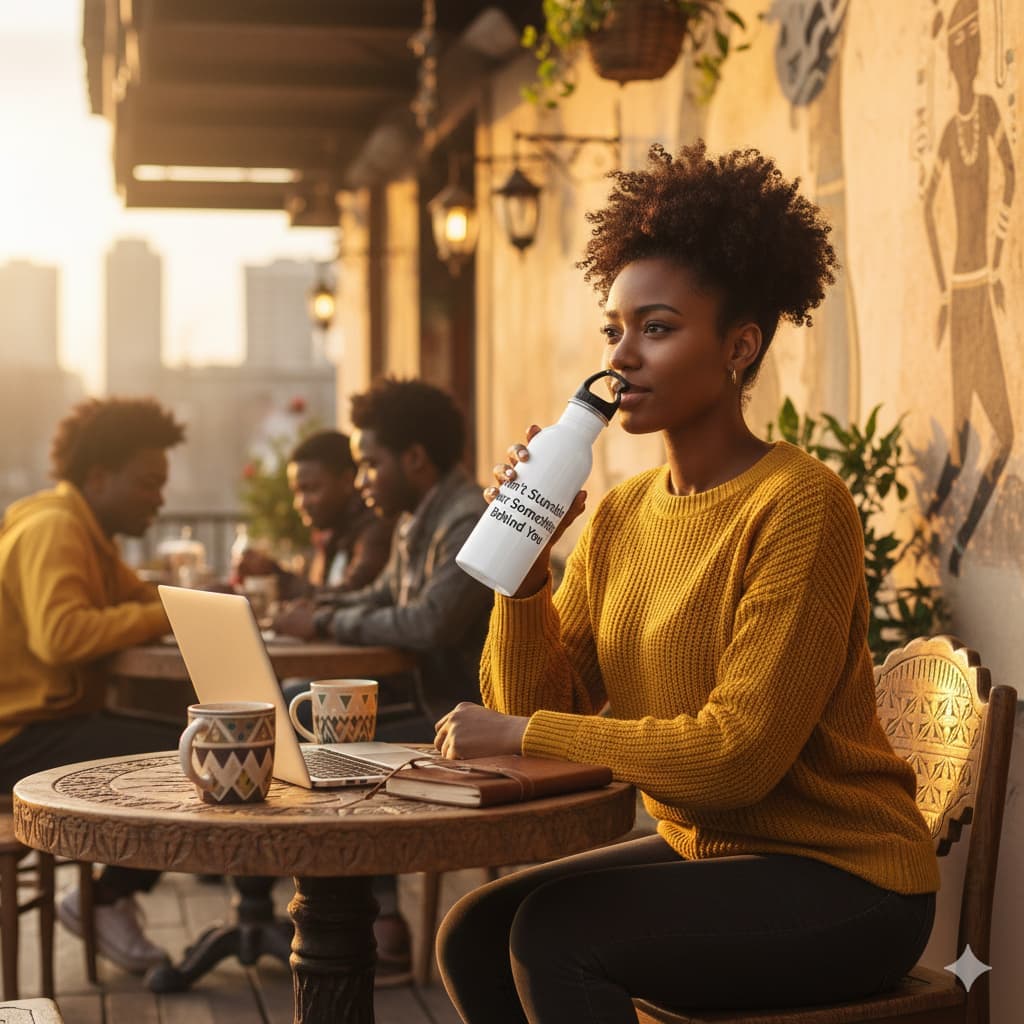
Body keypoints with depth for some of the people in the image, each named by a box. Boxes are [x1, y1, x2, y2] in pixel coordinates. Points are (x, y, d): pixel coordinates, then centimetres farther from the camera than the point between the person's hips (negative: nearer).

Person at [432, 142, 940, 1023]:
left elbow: (738, 755, -23)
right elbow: (538, 703, 2)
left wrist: (522, 734, -20)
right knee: (473, 934, -8)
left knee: (554, 932, -23)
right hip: (700, 850, 7)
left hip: (840, 877, -7)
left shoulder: (798, 504, -18)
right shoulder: (621, 514, 5)